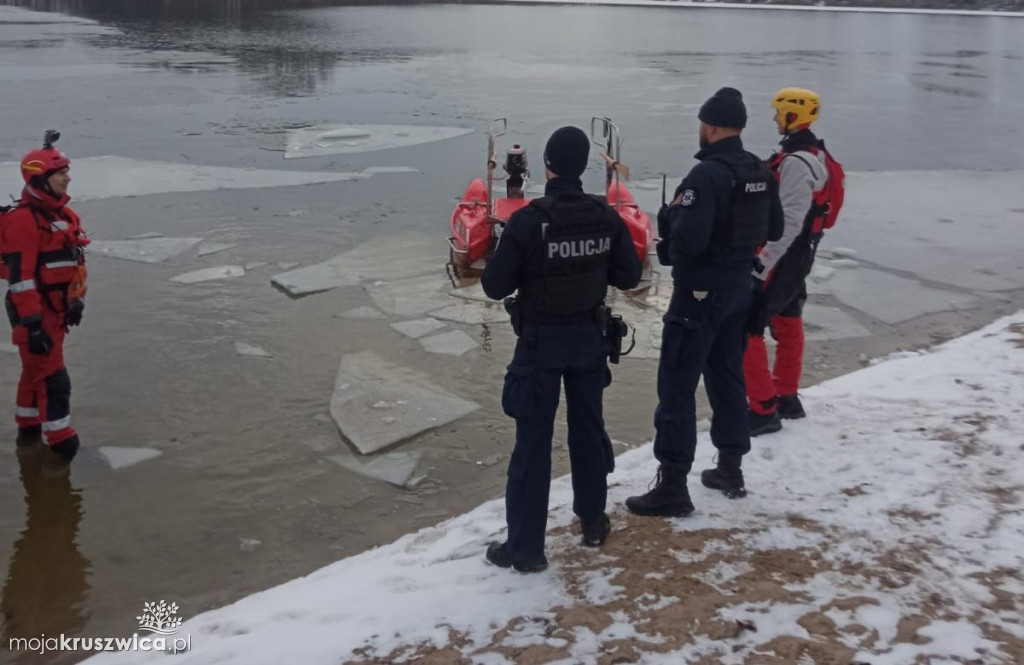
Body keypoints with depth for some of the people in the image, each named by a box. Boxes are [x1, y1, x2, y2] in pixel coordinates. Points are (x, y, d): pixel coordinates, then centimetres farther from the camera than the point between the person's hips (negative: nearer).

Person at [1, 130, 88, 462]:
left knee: (35, 371, 21)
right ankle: (62, 444, -2)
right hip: (33, 310, -9)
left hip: (56, 308, 9)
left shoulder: (63, 215, 9)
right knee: (53, 378, -8)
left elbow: (73, 261, 20)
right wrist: (32, 323, -25)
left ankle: (29, 430, 34)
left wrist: (77, 301, 22)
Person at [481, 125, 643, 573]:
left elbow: (494, 287, -17)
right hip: (589, 335, 4)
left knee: (533, 441, 2)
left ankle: (525, 547, 8)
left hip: (541, 339, -4)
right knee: (588, 427, 20)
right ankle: (594, 522, 34)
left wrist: (504, 262, 3)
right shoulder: (607, 217, -5)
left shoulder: (528, 220, -20)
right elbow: (629, 277, 3)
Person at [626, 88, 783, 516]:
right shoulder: (761, 172, 6)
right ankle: (731, 469, 29)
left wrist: (669, 217, -9)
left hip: (700, 291, -9)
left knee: (676, 385, -3)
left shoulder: (707, 174, -21)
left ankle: (672, 486, 0)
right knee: (727, 376, 19)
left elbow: (688, 239, -29)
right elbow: (774, 230, 15)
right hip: (739, 287, 9)